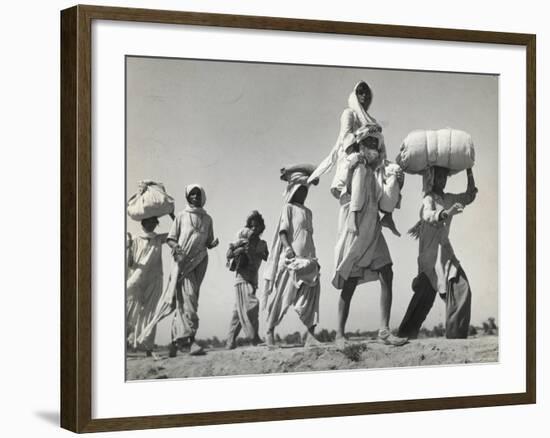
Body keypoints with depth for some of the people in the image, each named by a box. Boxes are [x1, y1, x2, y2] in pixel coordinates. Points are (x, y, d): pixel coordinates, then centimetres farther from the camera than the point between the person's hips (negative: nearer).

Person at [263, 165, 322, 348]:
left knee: (311, 293, -8)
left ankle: (310, 335, -15)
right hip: (291, 257, -6)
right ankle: (270, 331, 5)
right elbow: (282, 230, -7)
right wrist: (287, 247, -22)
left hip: (308, 258, 6)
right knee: (283, 294, -5)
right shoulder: (288, 207, 4)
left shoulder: (308, 212, 22)